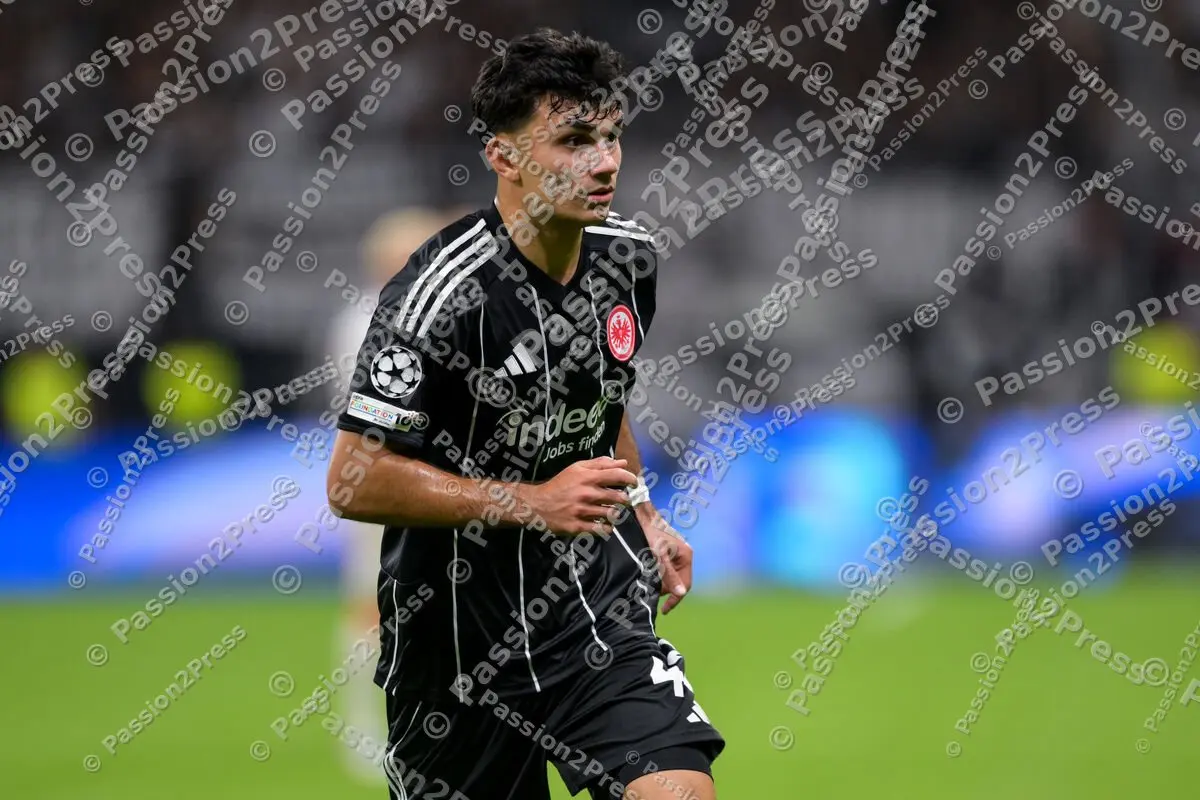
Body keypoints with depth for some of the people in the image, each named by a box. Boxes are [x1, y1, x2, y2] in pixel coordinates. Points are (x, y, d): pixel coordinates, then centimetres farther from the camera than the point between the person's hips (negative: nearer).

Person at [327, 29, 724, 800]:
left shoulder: (630, 258, 1)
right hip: (457, 632, -4)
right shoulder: (440, 292, -21)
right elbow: (354, 482, -23)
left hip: (598, 604, 5)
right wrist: (536, 504, -25)